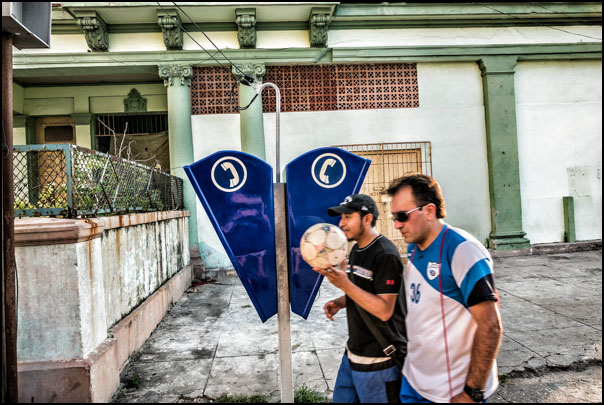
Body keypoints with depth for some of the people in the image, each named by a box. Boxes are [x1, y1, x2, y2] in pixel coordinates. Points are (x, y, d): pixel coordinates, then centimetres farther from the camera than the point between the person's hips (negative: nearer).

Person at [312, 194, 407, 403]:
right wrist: (340, 302, 1)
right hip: (353, 352, 8)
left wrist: (344, 284, -31)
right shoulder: (357, 249, 8)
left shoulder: (385, 255, -20)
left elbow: (384, 310, -24)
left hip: (377, 361, -8)